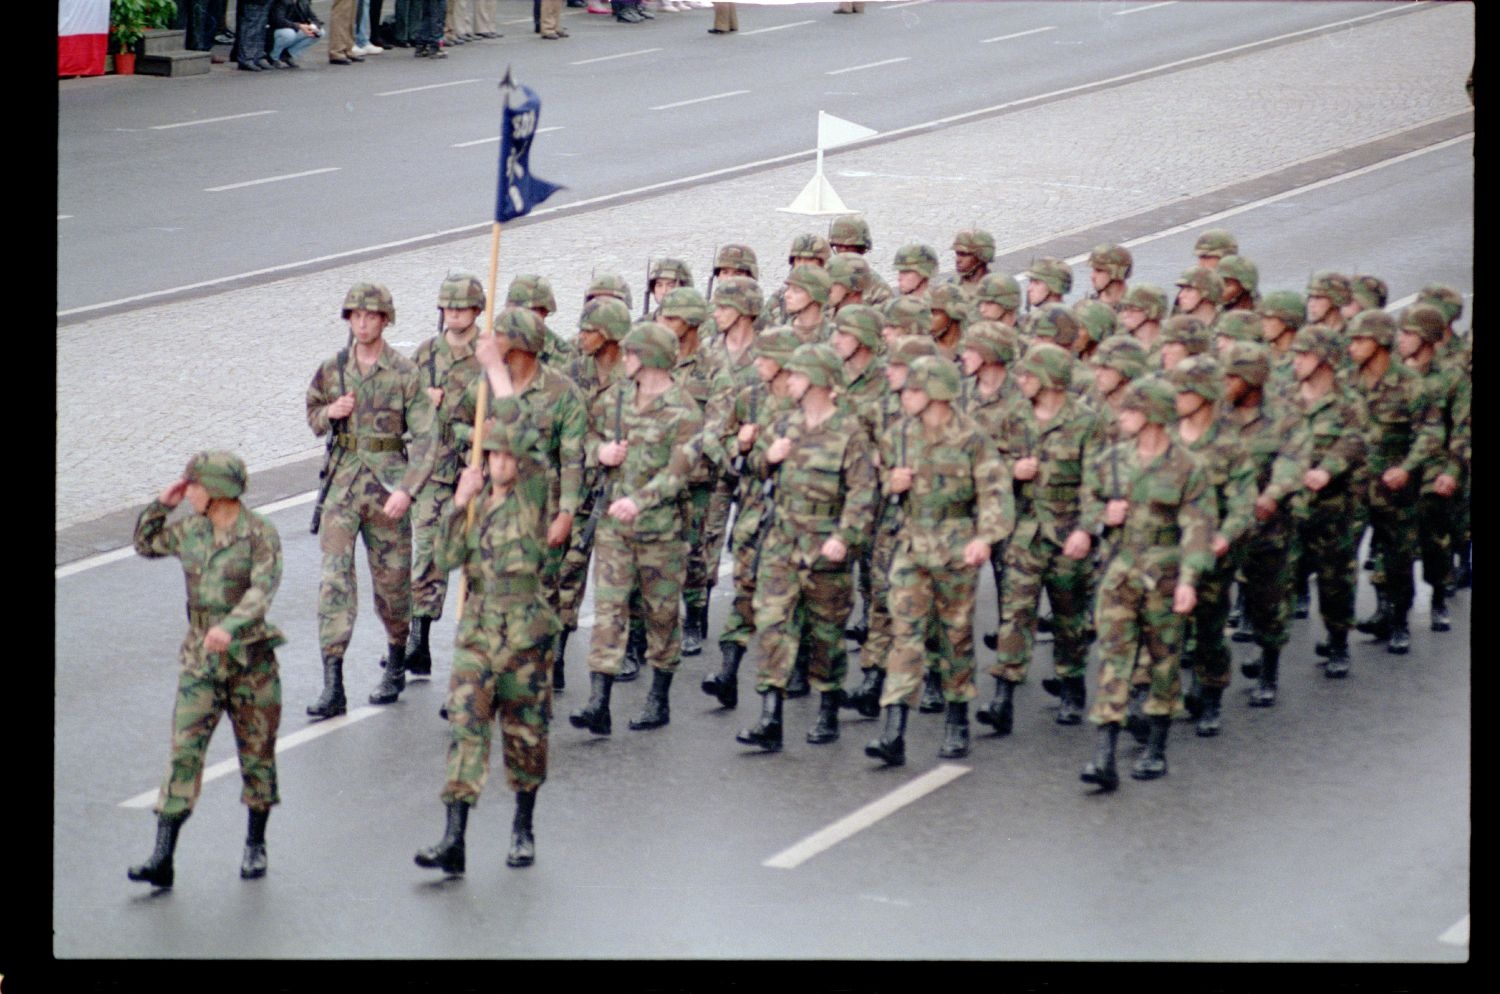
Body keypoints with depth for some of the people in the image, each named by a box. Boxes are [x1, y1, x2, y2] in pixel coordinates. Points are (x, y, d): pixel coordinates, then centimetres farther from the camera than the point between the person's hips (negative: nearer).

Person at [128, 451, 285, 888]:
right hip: (199, 660, 3)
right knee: (184, 753, -6)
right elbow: (146, 544, 24)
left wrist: (230, 627, -39)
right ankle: (162, 859, -12)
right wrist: (161, 504, 8)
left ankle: (255, 846, 28)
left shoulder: (259, 533, -10)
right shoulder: (188, 529, 6)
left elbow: (262, 589, -24)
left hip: (251, 659, -3)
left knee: (256, 754, 9)